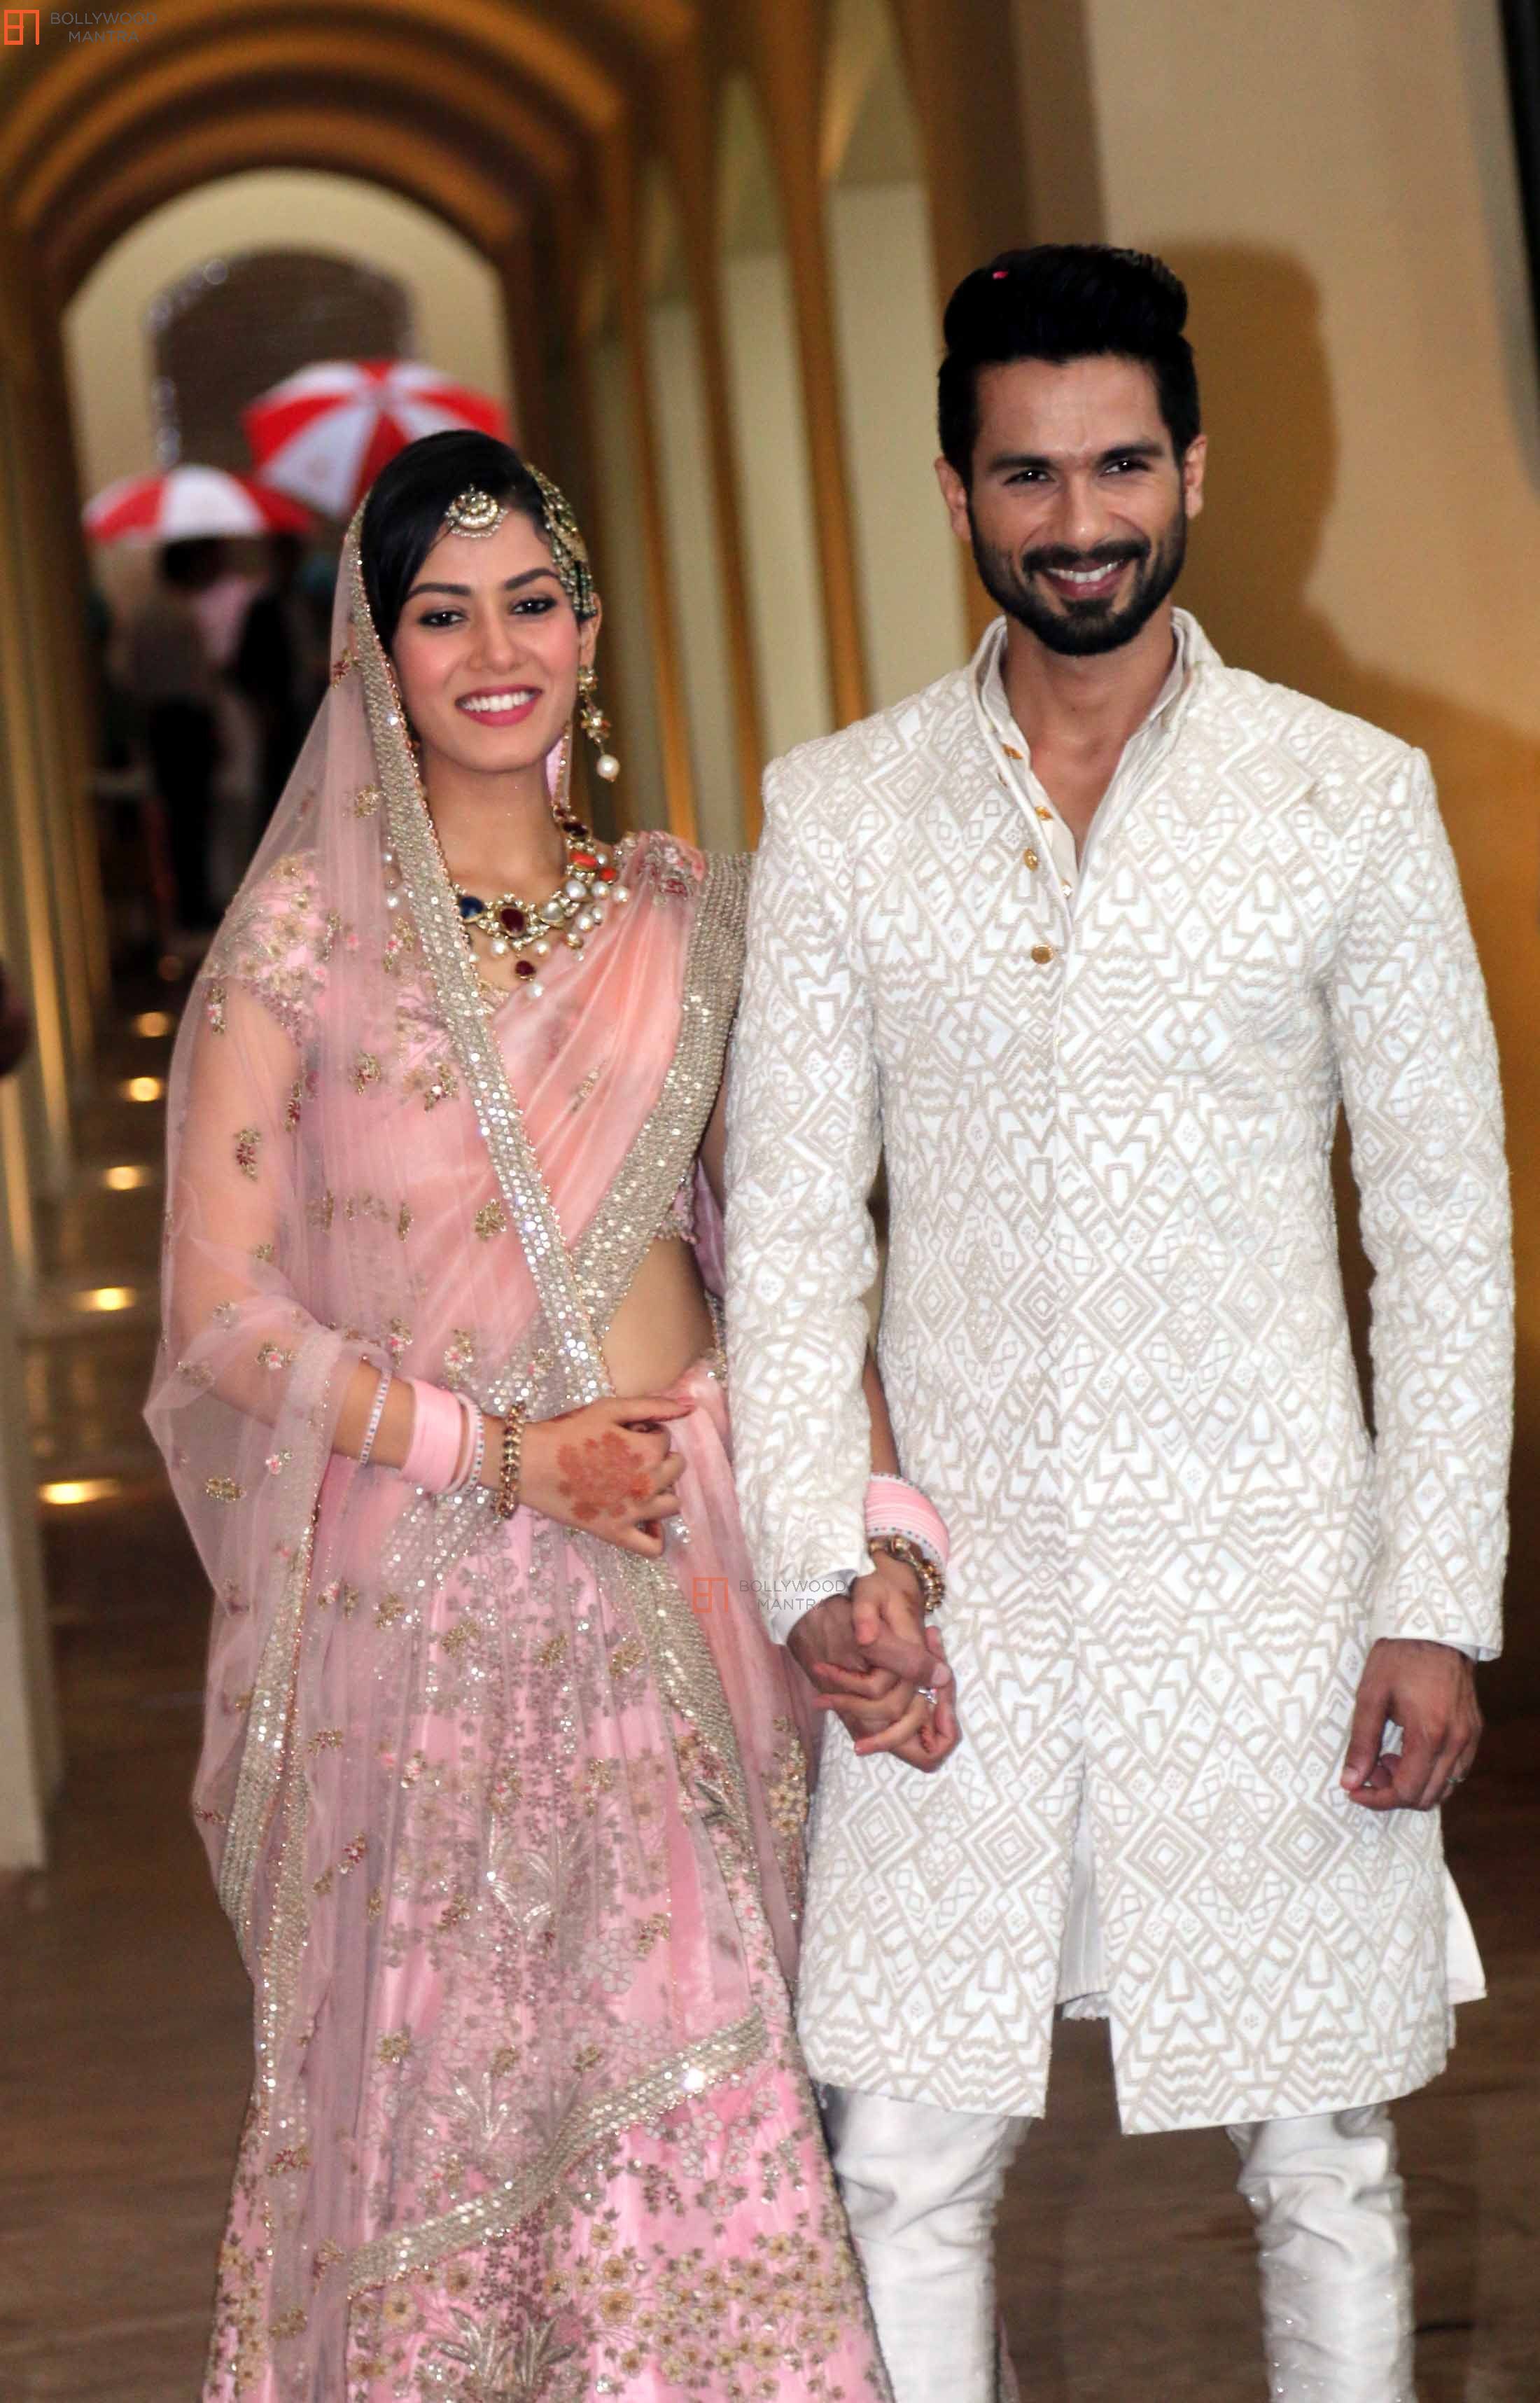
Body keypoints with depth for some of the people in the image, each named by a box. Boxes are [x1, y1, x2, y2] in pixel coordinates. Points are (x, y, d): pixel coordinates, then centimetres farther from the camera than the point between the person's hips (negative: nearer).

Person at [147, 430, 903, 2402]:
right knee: (437, 2074, 3)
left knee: (695, 2079, 1)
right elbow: (222, 1309, -3)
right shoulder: (304, 925, -1)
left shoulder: (688, 921, 9)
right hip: (412, 1585, -2)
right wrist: (505, 1453, -10)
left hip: (678, 1573, 2)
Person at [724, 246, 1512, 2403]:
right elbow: (790, 1227, 6)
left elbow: (1449, 1230, 1)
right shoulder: (840, 815, 5)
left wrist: (1438, 1601, -5)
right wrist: (816, 1562, -5)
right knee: (905, 2170, 3)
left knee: (1326, 2164, 6)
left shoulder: (1353, 797, 1)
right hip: (962, 1597, 1)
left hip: (1270, 1582, -1)